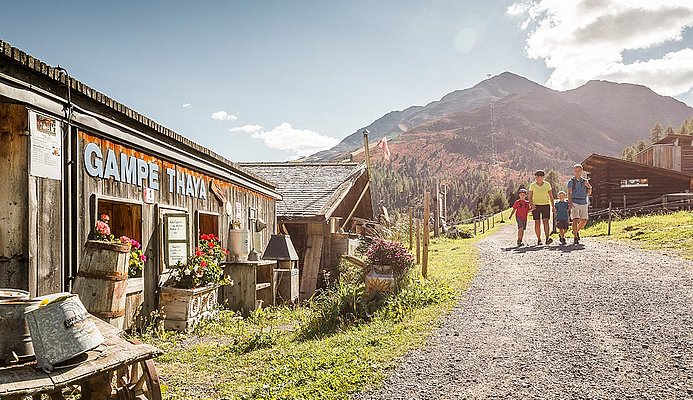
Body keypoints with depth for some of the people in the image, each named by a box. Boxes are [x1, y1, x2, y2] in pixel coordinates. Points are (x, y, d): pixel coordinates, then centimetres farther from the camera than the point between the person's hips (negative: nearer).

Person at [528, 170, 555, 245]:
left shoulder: (547, 184, 6)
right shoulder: (532, 185, 5)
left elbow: (551, 196, 10)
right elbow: (530, 197, 7)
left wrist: (553, 207, 3)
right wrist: (531, 205, -9)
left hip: (545, 205, 0)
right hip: (536, 205, 0)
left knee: (545, 221, -12)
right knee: (537, 222, -1)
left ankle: (547, 238, -18)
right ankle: (539, 239, 4)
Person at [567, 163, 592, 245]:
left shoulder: (585, 181, 14)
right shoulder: (571, 181, 0)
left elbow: (588, 194, 17)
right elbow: (569, 193, -8)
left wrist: (590, 188, -4)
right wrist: (570, 203, -22)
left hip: (584, 203, 5)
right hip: (575, 203, -5)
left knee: (584, 220, 6)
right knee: (575, 220, -14)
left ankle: (576, 231, 33)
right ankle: (575, 238, -8)